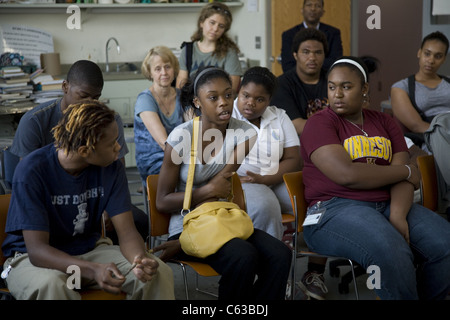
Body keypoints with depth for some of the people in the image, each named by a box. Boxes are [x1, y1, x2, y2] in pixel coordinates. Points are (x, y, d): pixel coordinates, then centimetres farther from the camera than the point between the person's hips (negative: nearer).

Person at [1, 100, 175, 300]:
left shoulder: (111, 168, -7)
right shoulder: (32, 171, -22)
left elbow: (127, 232, -8)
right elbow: (37, 249, -26)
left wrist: (140, 259, -33)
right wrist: (94, 270, -42)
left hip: (89, 250, 4)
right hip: (32, 258, -3)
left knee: (159, 273, -20)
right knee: (51, 284, -40)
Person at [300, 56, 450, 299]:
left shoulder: (384, 123, 17)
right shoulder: (320, 124, 0)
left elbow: (404, 178, 5)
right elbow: (347, 174, -15)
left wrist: (398, 215, -16)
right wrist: (406, 171, -3)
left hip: (388, 205, 6)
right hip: (335, 210, -5)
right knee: (392, 253, -33)